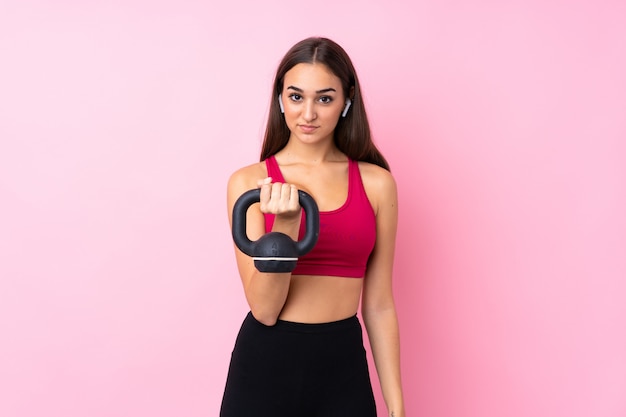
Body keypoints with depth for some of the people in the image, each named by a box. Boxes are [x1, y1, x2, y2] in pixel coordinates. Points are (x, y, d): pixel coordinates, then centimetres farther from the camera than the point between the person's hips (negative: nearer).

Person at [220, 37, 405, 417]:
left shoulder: (377, 183, 0)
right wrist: (287, 222, -22)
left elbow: (379, 305, 3)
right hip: (265, 363, -1)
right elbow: (264, 308, -9)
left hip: (344, 366, 1)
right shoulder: (250, 182, -4)